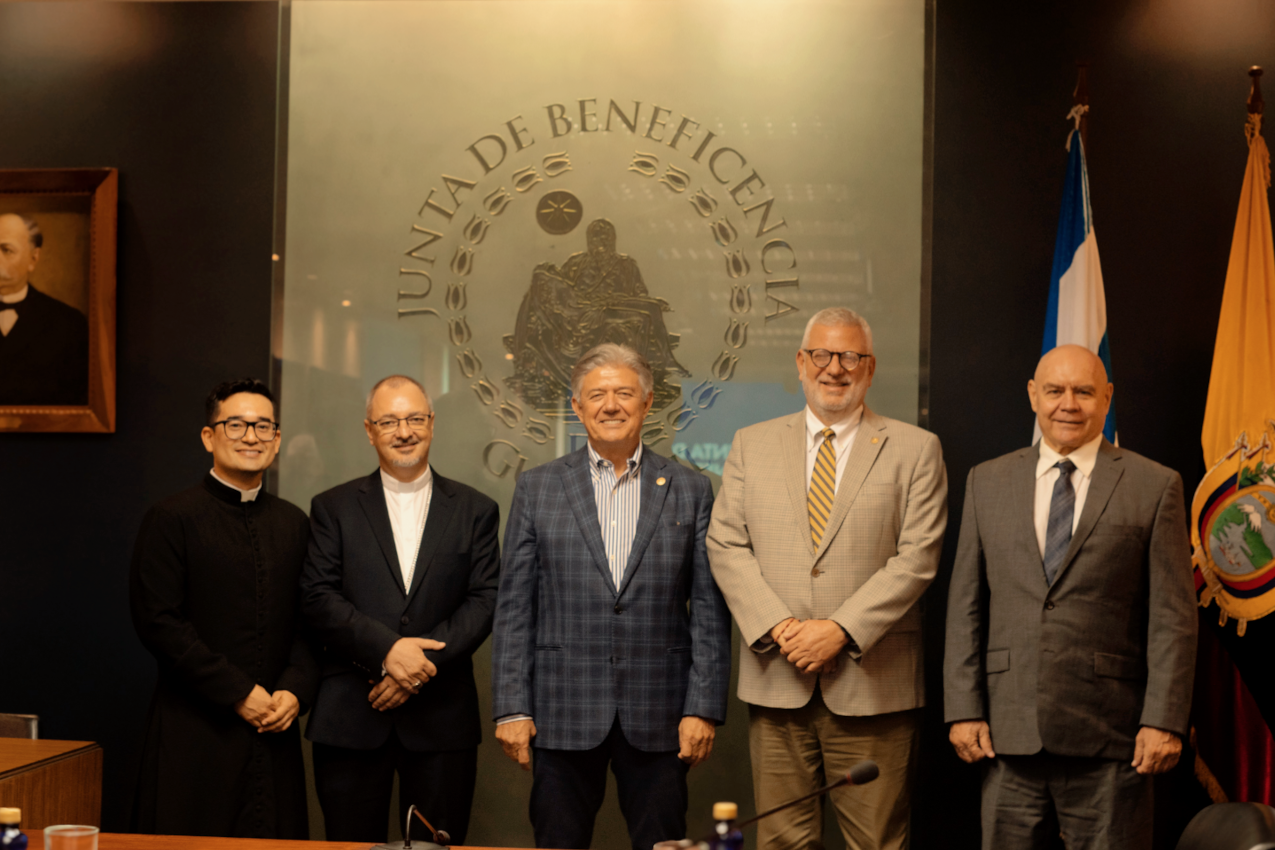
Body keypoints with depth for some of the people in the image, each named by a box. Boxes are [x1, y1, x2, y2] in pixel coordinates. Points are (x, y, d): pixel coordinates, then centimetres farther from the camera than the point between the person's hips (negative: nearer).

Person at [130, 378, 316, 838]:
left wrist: (295, 689, -5)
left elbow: (309, 622, 13)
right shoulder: (172, 518, -4)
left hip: (274, 730, 5)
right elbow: (157, 621, -10)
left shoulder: (293, 523, 13)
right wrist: (238, 693, -12)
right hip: (195, 732, -4)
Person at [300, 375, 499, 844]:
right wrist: (387, 649, -16)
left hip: (441, 720, 0)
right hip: (350, 716, 0)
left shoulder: (476, 510, 10)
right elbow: (318, 598, -2)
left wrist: (423, 659, -13)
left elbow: (485, 600, 1)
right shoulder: (333, 507, 8)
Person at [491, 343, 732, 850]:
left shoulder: (690, 491, 6)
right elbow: (514, 606, 4)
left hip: (658, 715, 0)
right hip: (563, 713, 0)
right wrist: (512, 707, -2)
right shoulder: (537, 489, 6)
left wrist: (704, 708, -3)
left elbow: (709, 609, 4)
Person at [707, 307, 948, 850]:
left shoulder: (915, 450, 5)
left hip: (870, 683, -2)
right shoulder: (751, 444, 12)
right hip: (775, 682, 2)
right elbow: (726, 545, 6)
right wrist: (776, 625, -9)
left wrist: (842, 630, -13)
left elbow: (917, 557, -3)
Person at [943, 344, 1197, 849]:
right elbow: (965, 605, 8)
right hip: (1009, 734, 2)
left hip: (1109, 738, -2)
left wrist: (1163, 721, -8)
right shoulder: (987, 482, 10)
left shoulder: (1155, 487, 2)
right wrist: (963, 709, 1)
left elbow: (1172, 617, -1)